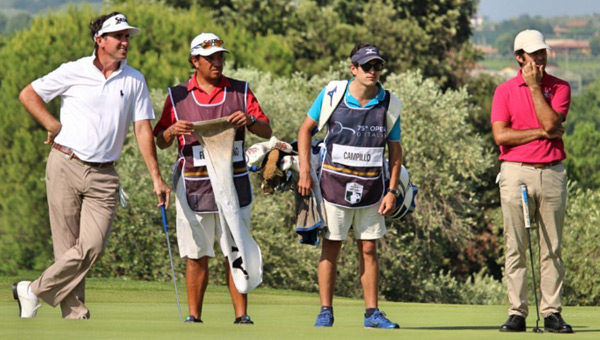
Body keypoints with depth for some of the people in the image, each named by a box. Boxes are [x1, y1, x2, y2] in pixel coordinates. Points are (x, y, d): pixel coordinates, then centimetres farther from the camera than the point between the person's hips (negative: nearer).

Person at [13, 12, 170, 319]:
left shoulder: (134, 80, 8)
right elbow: (28, 95, 7)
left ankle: (35, 291, 1)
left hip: (103, 176, 2)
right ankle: (75, 315, 6)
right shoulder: (74, 72, 0)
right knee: (67, 245, -3)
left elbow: (143, 129, 7)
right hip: (65, 166, -2)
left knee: (92, 246, -12)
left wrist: (156, 177, 3)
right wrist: (54, 127, 0)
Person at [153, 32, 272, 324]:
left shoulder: (240, 91, 9)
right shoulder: (178, 95, 8)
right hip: (193, 186, 0)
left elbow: (267, 131, 7)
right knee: (197, 256, 1)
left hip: (233, 183, 0)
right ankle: (194, 317, 7)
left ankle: (241, 315, 0)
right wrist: (172, 130, -14)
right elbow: (160, 142, 9)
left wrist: (249, 120, -14)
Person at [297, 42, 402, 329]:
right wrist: (304, 172, -4)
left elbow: (395, 150, 5)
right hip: (335, 182, -2)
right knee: (330, 247, 1)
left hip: (371, 185, 2)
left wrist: (392, 191, -2)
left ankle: (372, 313, 9)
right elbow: (306, 130, 4)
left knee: (369, 249, 5)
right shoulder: (332, 95, -6)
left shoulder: (389, 103, -1)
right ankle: (325, 311, 7)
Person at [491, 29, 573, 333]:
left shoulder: (560, 88, 7)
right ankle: (517, 313, 0)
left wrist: (535, 86, -7)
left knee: (552, 248, 1)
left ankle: (552, 312, 3)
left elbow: (550, 122, -10)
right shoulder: (504, 91, 6)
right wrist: (541, 132, -7)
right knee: (516, 247, -2)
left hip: (552, 172, 1)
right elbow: (500, 135, -6)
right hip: (516, 172, -1)